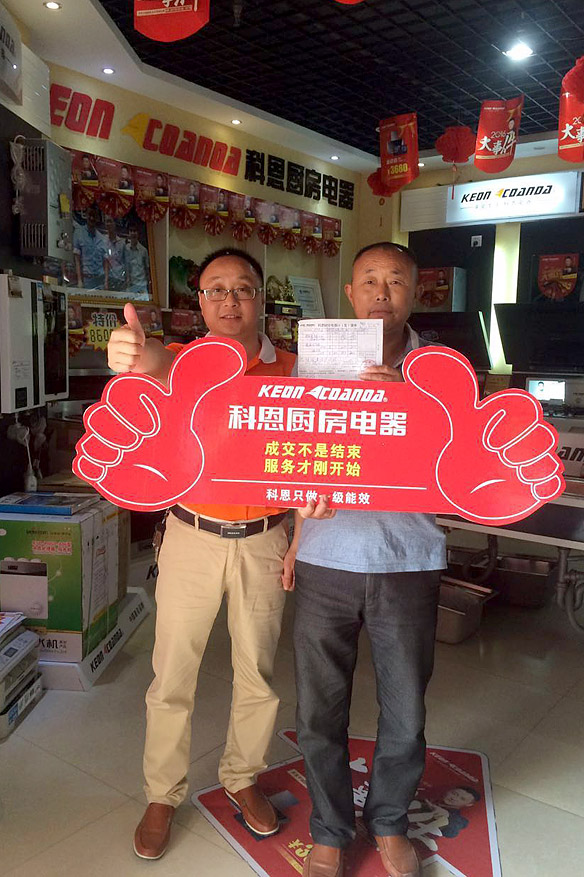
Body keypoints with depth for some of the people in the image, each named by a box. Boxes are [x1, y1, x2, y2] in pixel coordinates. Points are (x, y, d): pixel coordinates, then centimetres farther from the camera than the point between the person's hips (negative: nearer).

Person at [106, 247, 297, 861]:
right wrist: (138, 358, -54)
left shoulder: (290, 371, 1)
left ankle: (242, 777, 39)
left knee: (259, 673, 14)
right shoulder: (185, 358, -5)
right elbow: (166, 370, -31)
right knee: (172, 677, 8)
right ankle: (162, 796, 31)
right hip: (192, 538, -1)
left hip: (263, 540, 2)